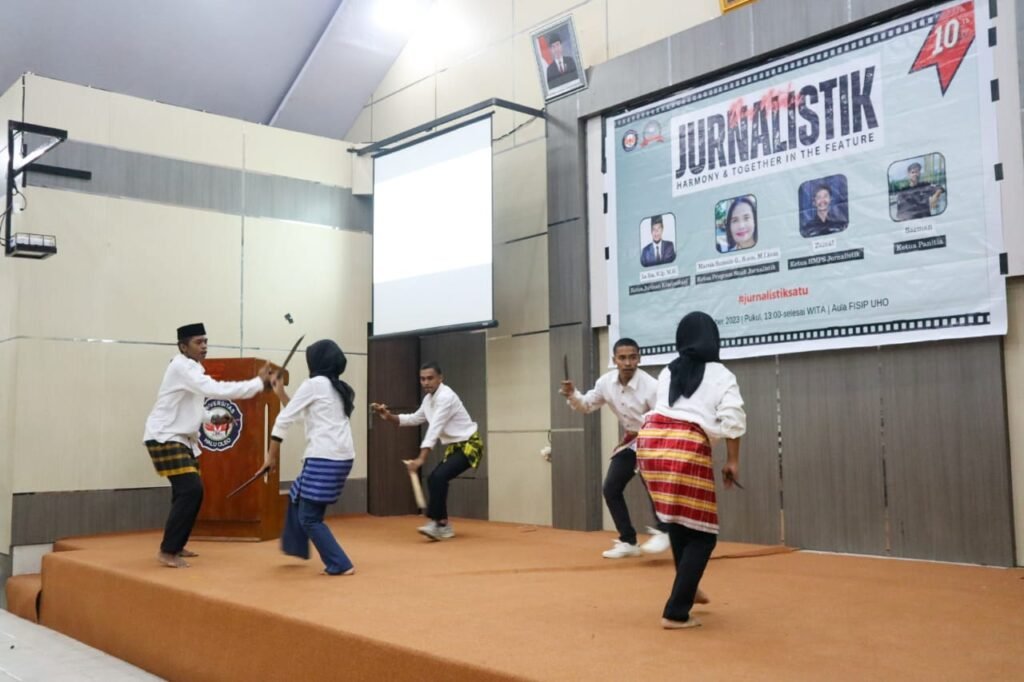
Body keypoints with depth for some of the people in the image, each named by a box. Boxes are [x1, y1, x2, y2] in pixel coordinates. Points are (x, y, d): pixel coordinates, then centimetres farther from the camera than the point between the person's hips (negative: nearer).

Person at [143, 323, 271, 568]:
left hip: (180, 438, 11)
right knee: (191, 490, -18)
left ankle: (175, 545, 31)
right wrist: (258, 382, -29)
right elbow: (216, 390, -31)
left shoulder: (190, 368, 14)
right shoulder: (181, 367, -18)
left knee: (186, 491, 16)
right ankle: (167, 552, -10)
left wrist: (213, 418, 5)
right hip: (164, 438, -10)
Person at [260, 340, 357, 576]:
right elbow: (302, 414, 26)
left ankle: (341, 565, -2)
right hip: (343, 458, 9)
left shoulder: (314, 384, -5)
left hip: (324, 458, -9)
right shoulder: (342, 389, 18)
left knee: (310, 518, 1)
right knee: (298, 496, 27)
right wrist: (281, 393, 26)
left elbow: (284, 419, -3)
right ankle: (296, 546, 39)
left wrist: (272, 455, 5)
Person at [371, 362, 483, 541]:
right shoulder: (429, 399, 7)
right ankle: (444, 525, 17)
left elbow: (435, 429, -30)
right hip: (455, 446, 10)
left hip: (469, 445, -10)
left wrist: (421, 459, -35)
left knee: (439, 477, -24)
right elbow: (414, 419, 19)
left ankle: (436, 522, -18)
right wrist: (389, 416, 3)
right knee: (434, 479, 7)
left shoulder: (445, 397, -23)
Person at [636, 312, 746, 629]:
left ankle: (687, 588, 33)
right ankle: (675, 613, 6)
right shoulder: (721, 375, 10)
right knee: (701, 533, 7)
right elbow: (733, 420, 0)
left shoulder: (666, 372, 22)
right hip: (686, 449, -5)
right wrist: (733, 461, 8)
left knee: (678, 519, 26)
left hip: (651, 442, 5)